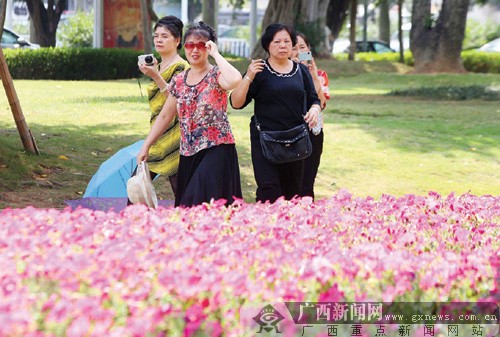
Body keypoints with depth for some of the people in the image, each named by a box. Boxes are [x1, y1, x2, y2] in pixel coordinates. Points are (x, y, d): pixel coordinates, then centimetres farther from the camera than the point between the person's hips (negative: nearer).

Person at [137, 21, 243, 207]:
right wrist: (145, 146, 15)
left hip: (216, 151, -6)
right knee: (185, 207, 6)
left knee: (204, 204, -15)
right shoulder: (179, 80, 11)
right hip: (188, 153, 6)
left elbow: (234, 80, -31)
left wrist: (216, 54, -17)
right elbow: (164, 117, 18)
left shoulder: (216, 75, -6)